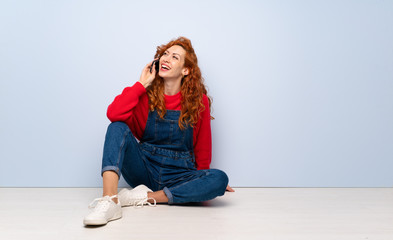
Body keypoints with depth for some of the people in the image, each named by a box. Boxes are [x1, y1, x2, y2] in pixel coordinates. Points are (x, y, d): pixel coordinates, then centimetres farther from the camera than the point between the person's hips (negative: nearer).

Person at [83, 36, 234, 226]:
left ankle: (146, 197, -24)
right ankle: (109, 201, -37)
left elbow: (203, 146, 8)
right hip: (144, 172, 0)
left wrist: (202, 183, 11)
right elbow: (113, 114, -19)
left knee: (220, 179, -28)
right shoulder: (145, 94, 1)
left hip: (178, 177, 0)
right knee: (118, 127, -21)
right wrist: (142, 84, -12)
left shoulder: (199, 101, -1)